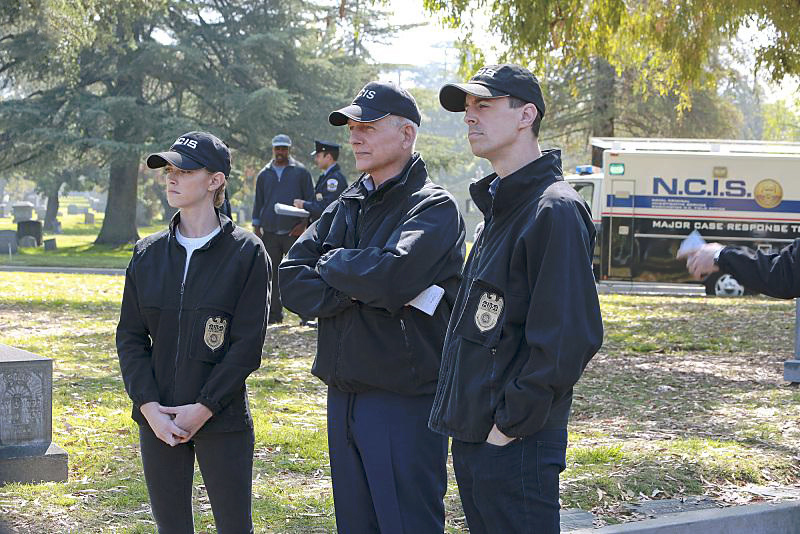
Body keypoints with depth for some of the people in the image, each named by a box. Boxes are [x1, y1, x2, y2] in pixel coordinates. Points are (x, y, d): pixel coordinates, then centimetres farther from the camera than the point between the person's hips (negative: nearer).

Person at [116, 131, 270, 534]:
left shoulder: (247, 253, -6)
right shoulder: (148, 254, 6)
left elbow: (247, 342, -9)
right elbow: (130, 336, 5)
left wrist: (204, 408, -14)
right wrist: (149, 406, -8)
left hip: (222, 421, -4)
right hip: (158, 420, 4)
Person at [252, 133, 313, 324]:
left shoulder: (300, 172, 5)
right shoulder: (264, 175, 14)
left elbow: (310, 199, 4)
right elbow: (258, 203, 18)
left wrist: (304, 223, -6)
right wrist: (256, 228, 9)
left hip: (293, 232, -3)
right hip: (269, 233, 3)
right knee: (272, 274, 3)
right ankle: (274, 313, 9)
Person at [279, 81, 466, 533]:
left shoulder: (435, 208, -7)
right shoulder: (345, 208, 14)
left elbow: (394, 273, -25)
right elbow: (293, 283, 2)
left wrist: (331, 264, -6)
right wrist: (363, 288, -14)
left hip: (405, 400, -7)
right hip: (343, 398, 7)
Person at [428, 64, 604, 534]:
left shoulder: (555, 210, -15)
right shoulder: (500, 207, 16)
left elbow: (570, 339, -23)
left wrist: (511, 423, -18)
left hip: (517, 444, -9)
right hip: (474, 437, 10)